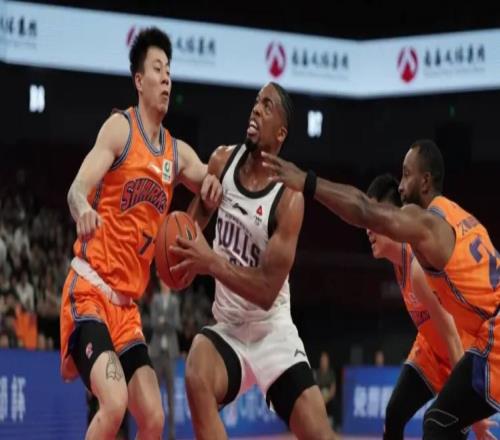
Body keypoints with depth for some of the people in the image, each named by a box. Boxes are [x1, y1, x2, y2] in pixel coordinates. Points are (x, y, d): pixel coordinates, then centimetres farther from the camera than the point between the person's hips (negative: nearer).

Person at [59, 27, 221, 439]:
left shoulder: (178, 153, 13)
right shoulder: (119, 128, -6)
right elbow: (77, 190, -16)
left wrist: (214, 184, -5)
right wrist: (82, 209, -40)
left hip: (127, 304, 7)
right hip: (90, 292, -7)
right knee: (114, 403, -25)